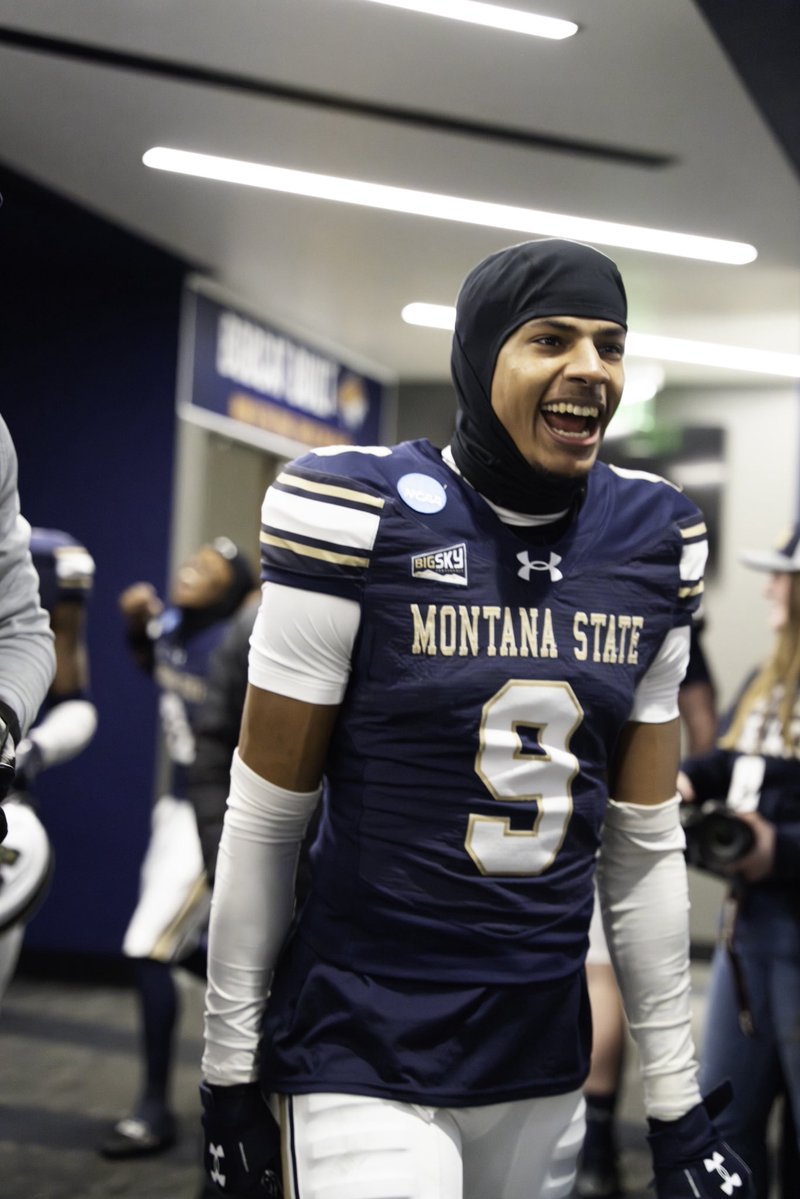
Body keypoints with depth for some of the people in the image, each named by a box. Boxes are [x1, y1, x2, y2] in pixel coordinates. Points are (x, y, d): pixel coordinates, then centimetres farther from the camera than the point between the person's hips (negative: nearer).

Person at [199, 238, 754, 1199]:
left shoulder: (652, 542, 3)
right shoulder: (362, 517, -11)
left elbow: (644, 843, 7)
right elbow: (266, 820, -5)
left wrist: (677, 1103, 8)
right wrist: (230, 1067, -2)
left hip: (545, 1063, 4)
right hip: (364, 1060, -4)